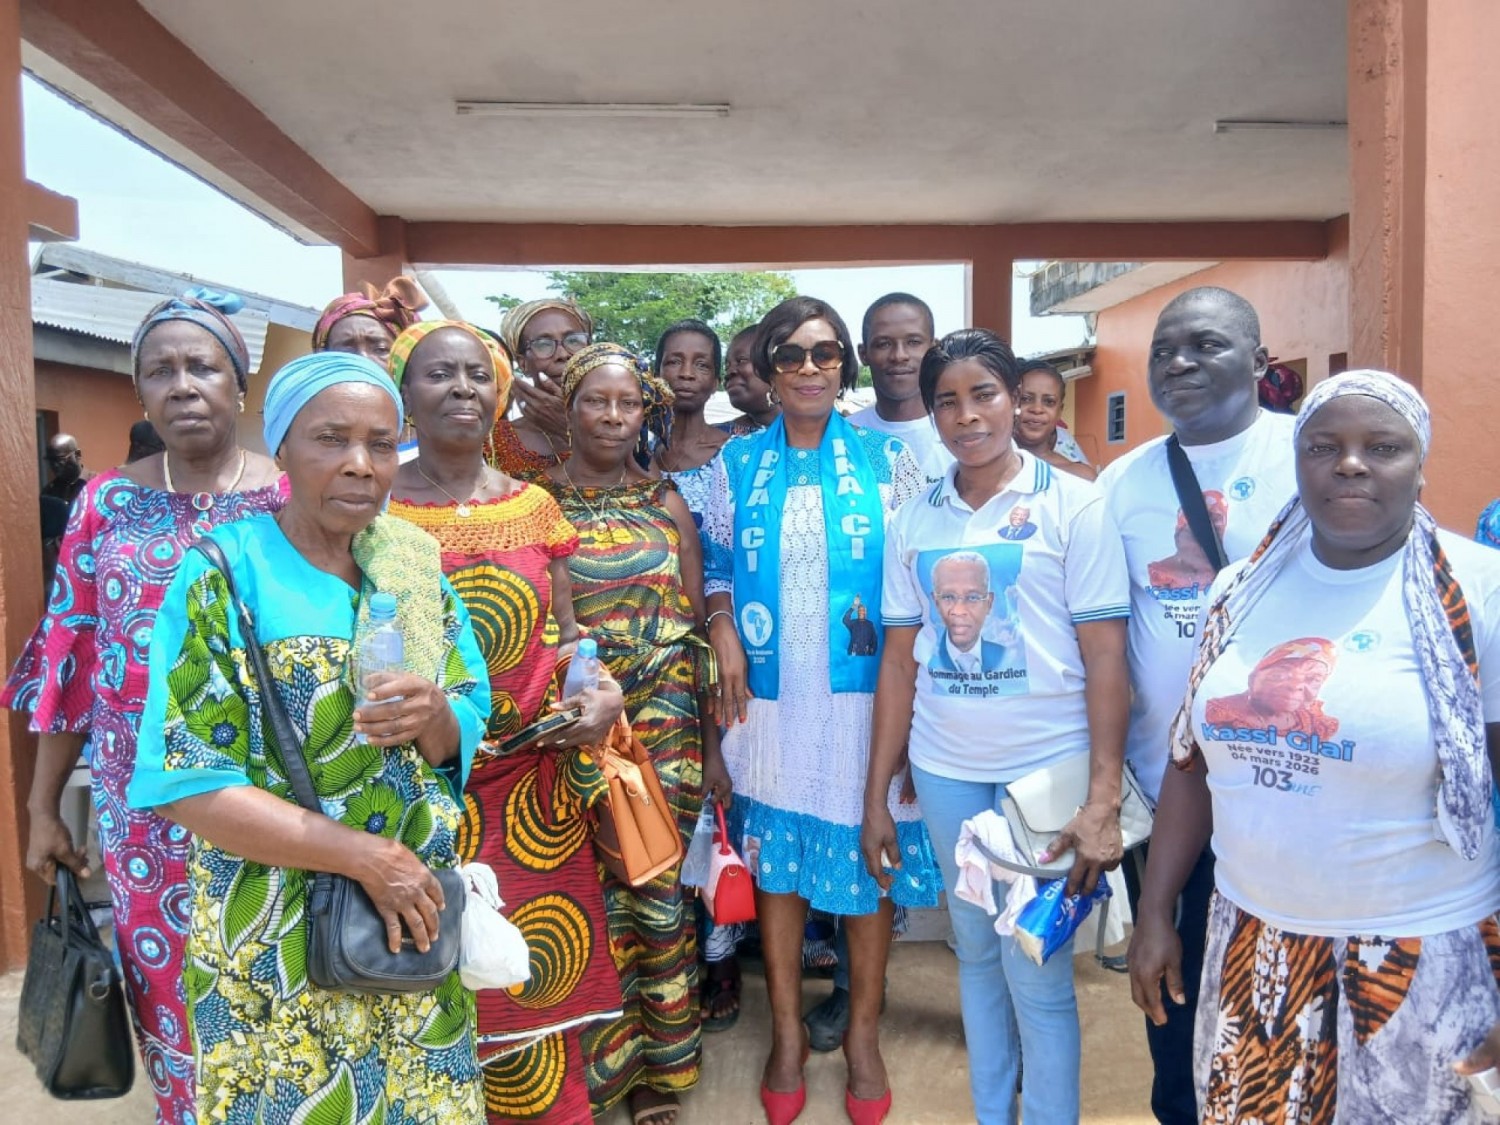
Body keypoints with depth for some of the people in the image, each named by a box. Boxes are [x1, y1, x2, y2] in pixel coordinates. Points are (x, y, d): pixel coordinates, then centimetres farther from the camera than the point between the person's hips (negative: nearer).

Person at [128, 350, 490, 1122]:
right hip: (280, 939, -4)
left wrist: (436, 719, -19)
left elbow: (468, 732, 5)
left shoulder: (415, 569, 2)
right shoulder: (224, 572, -12)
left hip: (416, 913, 4)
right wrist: (366, 856, -18)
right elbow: (188, 786, -16)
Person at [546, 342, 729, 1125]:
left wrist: (713, 744, 3)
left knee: (659, 898, 7)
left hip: (666, 730, 2)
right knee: (593, 900, 5)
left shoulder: (668, 505, 6)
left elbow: (697, 630, 6)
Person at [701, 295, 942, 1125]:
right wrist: (724, 642, -7)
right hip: (771, 699, 1)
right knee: (776, 862, 10)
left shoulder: (885, 458, 2)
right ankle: (787, 1034, 30)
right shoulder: (739, 461, 5)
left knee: (868, 860, 9)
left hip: (864, 696, -1)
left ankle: (863, 1033, 30)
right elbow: (716, 566, 10)